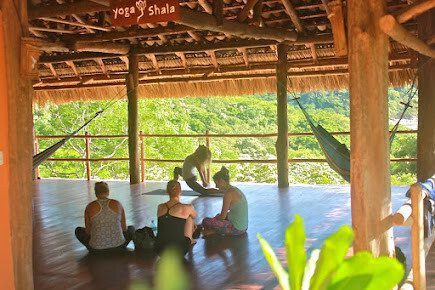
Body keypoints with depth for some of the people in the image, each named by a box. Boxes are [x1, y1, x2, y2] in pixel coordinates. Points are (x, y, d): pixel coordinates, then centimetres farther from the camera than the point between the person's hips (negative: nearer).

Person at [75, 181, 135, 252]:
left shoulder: (90, 207, -5)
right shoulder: (117, 204, -3)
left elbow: (88, 231, 4)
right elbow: (124, 228, 6)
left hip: (97, 249, 0)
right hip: (118, 247, 1)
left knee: (78, 230, 27)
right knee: (131, 228, 30)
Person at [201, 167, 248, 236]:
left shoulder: (229, 193, -18)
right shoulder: (235, 190, 10)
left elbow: (222, 216, -15)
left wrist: (215, 219, 3)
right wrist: (217, 217, 17)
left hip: (236, 229, -10)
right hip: (243, 227, 10)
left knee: (205, 221, -14)